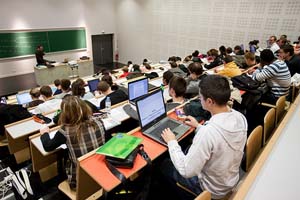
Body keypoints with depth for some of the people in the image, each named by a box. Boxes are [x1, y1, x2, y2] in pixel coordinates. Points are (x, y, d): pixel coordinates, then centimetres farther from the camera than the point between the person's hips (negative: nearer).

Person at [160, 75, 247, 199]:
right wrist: (198, 127, 8)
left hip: (212, 190, -6)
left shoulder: (207, 132, -39)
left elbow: (187, 171, -29)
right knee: (189, 149, 26)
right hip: (232, 180, 7)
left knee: (165, 165, 14)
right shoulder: (240, 117, -15)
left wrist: (172, 142, -18)